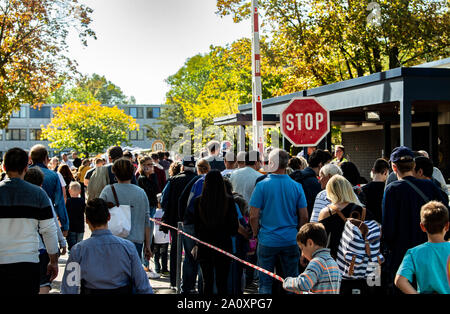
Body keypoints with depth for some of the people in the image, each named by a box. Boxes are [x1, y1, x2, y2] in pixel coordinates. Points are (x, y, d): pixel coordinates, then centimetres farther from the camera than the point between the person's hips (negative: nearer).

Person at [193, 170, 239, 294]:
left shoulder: (198, 201, -5)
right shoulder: (229, 200, -10)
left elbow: (196, 224, 3)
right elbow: (234, 225, -5)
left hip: (204, 244, 1)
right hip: (223, 244, -1)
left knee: (207, 281, 10)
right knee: (222, 282, 5)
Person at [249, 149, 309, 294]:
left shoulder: (262, 185, -10)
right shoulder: (297, 186, -2)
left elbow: (253, 216, -10)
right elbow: (304, 217, 1)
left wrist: (256, 233, 7)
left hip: (267, 241, -2)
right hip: (291, 241, 2)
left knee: (265, 283, 8)